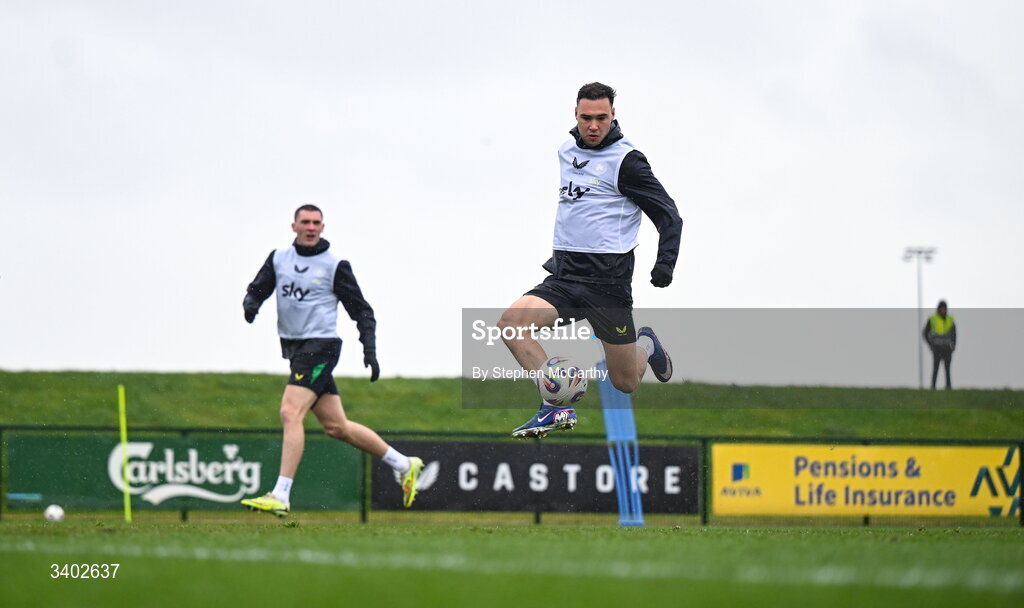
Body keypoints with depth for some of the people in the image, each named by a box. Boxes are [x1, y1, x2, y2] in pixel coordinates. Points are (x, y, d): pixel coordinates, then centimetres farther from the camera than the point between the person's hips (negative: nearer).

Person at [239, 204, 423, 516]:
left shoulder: (335, 266, -4)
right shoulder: (279, 258, 10)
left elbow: (362, 311, -1)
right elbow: (257, 289, 12)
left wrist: (369, 349, -11)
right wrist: (251, 303, -12)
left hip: (320, 345, -7)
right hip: (295, 347, 7)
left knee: (290, 413, -20)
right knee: (336, 426, 10)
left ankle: (280, 496, -24)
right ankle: (404, 464, 24)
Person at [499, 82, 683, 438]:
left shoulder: (626, 161, -8)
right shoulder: (567, 151, 11)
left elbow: (668, 215, -6)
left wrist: (665, 264, -19)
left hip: (607, 279, -5)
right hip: (565, 275, 5)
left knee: (625, 383, 2)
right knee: (510, 323, -23)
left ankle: (646, 344, 37)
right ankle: (558, 407, -25)